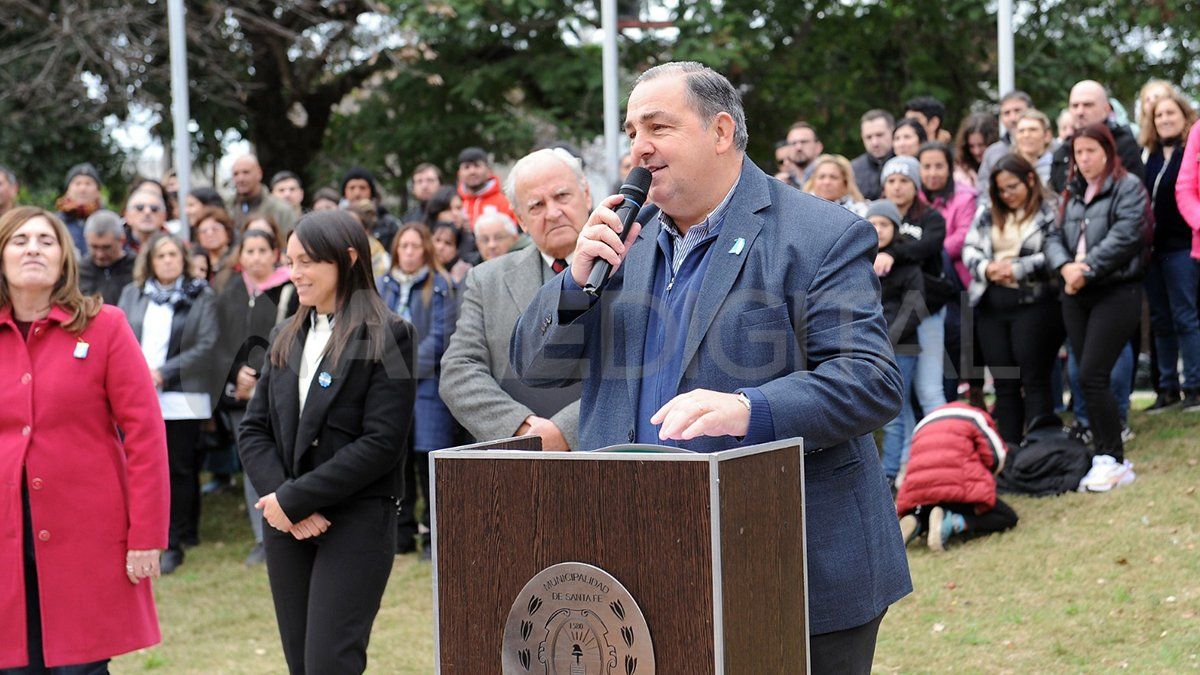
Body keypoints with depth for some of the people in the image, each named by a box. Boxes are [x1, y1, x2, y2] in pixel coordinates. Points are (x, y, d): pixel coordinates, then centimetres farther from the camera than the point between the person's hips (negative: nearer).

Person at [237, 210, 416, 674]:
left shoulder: (388, 337, -6)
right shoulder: (286, 337, 14)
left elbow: (382, 443, -14)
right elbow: (253, 430, 10)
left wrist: (294, 498, -14)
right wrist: (277, 497, -9)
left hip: (357, 521, -6)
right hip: (287, 528, 6)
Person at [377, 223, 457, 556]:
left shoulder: (440, 286, 0)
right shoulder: (381, 286, 13)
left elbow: (440, 337, -5)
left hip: (427, 382, -4)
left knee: (428, 457, -7)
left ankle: (434, 534, 0)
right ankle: (402, 531, 14)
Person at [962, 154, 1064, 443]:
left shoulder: (1050, 213, -4)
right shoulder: (988, 215, 15)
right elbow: (969, 249, 12)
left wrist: (1018, 269, -16)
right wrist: (986, 268, -7)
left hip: (1034, 302, -6)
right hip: (992, 304, 6)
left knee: (1034, 380, -4)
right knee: (1004, 382, 9)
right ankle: (1009, 450, 14)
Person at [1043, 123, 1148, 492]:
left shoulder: (1128, 188, -3)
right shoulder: (1073, 194, 17)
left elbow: (1125, 236, -15)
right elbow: (1055, 237, 10)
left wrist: (1086, 268, -17)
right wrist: (1066, 267, -11)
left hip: (1117, 291, -7)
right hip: (1076, 295, 7)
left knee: (1091, 376, -14)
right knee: (1089, 379, 4)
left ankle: (1111, 459, -6)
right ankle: (1108, 459, 10)